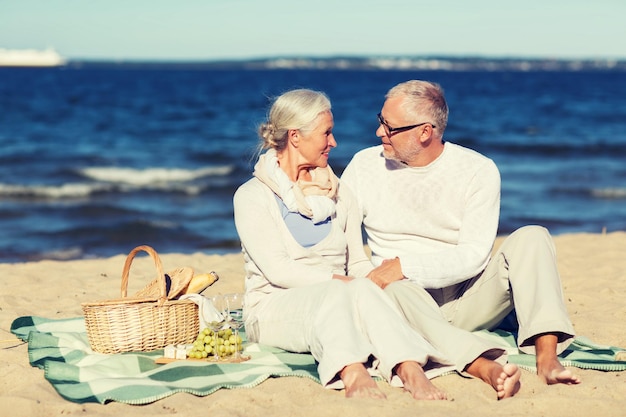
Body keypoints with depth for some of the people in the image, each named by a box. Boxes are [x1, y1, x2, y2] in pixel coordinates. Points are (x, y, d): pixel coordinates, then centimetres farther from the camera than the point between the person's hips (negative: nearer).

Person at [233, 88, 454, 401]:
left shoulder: (338, 194, 19)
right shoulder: (252, 196, 1)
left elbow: (359, 263, 14)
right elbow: (278, 269, -12)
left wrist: (376, 283, -8)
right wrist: (338, 281, -22)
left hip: (338, 304, 4)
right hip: (274, 310, -4)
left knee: (364, 290, -32)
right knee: (339, 292, -36)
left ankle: (410, 369, -57)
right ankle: (353, 373, -64)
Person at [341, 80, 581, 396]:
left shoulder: (478, 171, -3)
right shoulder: (365, 165, 4)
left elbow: (474, 256, -12)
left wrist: (404, 266, -23)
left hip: (467, 302, 1)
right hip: (406, 298, 0)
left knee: (531, 237, -20)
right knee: (395, 290, -36)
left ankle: (547, 357, -36)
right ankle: (484, 367, -54)